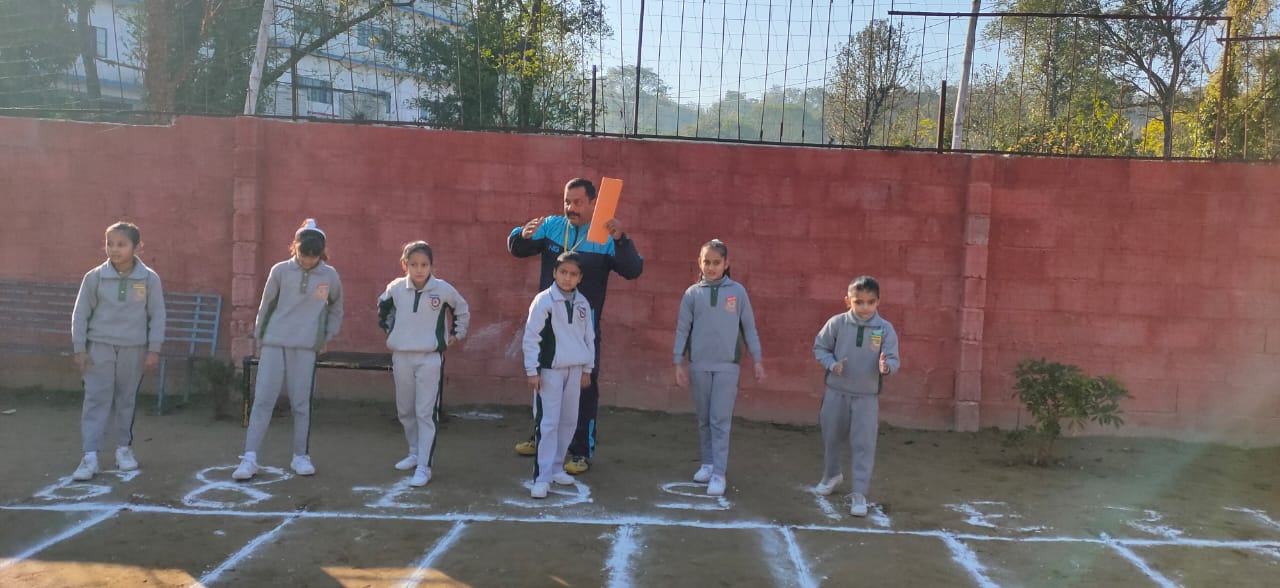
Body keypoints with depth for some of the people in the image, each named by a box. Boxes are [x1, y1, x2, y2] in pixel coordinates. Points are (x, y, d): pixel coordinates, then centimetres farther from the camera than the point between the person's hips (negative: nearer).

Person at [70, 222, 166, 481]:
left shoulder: (149, 279, -5)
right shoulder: (94, 277, -4)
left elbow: (157, 316, 0)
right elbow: (80, 314, 2)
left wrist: (153, 350, -2)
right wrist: (80, 349, -1)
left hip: (134, 349, 0)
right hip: (100, 346, 0)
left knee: (127, 399, 11)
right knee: (96, 400, -4)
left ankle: (124, 448, 25)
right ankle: (90, 456, -3)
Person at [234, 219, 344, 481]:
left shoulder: (330, 276, 2)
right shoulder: (280, 270, 0)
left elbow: (336, 308, 17)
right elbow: (266, 306, 9)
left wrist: (328, 335, 9)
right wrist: (259, 338, 11)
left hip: (306, 347, 0)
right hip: (274, 344, 0)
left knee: (301, 404, 5)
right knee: (262, 400, -3)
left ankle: (301, 456, 16)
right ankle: (249, 458, -2)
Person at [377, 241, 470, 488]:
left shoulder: (443, 289, -8)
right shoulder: (396, 288, -3)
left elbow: (462, 310, 11)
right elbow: (383, 306, 21)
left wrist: (457, 335, 8)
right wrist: (388, 327, 13)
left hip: (430, 358, -3)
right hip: (401, 356, 4)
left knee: (426, 413, -6)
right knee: (405, 410, 14)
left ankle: (424, 466, -5)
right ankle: (415, 453, 33)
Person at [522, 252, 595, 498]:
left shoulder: (583, 303, 6)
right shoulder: (543, 300, -9)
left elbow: (589, 337, 13)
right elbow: (531, 336, -9)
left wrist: (587, 369, 12)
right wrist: (532, 370, -11)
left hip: (574, 370, 5)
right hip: (550, 369, -5)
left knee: (568, 421, 11)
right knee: (547, 423, -7)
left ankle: (556, 467, 25)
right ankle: (541, 477, -5)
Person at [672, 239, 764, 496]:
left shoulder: (737, 291, 0)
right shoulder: (692, 293, 2)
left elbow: (749, 328, 5)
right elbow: (682, 330, 4)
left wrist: (757, 359, 4)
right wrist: (679, 363, 1)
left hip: (727, 365, -2)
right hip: (699, 365, 2)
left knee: (720, 421, -6)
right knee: (704, 419, 12)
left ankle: (719, 474, -4)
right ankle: (707, 464, 26)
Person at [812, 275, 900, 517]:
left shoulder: (885, 329, -10)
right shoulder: (837, 323, -8)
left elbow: (893, 359, -11)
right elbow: (820, 347, 2)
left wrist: (887, 367, -34)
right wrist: (831, 364, -15)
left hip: (867, 396, -2)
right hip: (836, 392, 2)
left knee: (864, 445, -2)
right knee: (830, 438, 19)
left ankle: (859, 494, 6)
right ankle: (832, 475, 44)